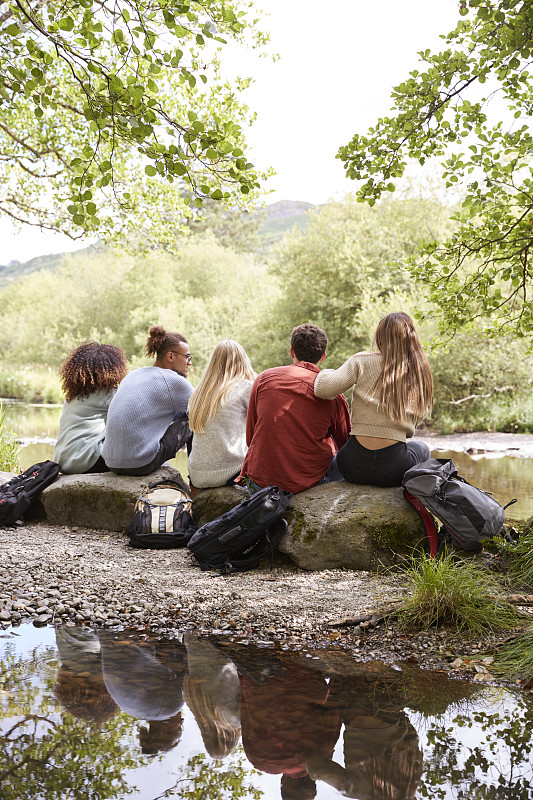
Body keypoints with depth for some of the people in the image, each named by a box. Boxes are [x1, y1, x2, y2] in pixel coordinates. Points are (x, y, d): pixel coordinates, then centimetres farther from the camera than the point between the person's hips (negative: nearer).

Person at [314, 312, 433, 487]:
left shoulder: (361, 361, -5)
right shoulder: (421, 374, 2)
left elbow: (322, 389, -12)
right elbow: (417, 417, 8)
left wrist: (326, 373, 10)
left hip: (354, 467, 0)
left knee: (333, 461, 39)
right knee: (421, 449, 37)